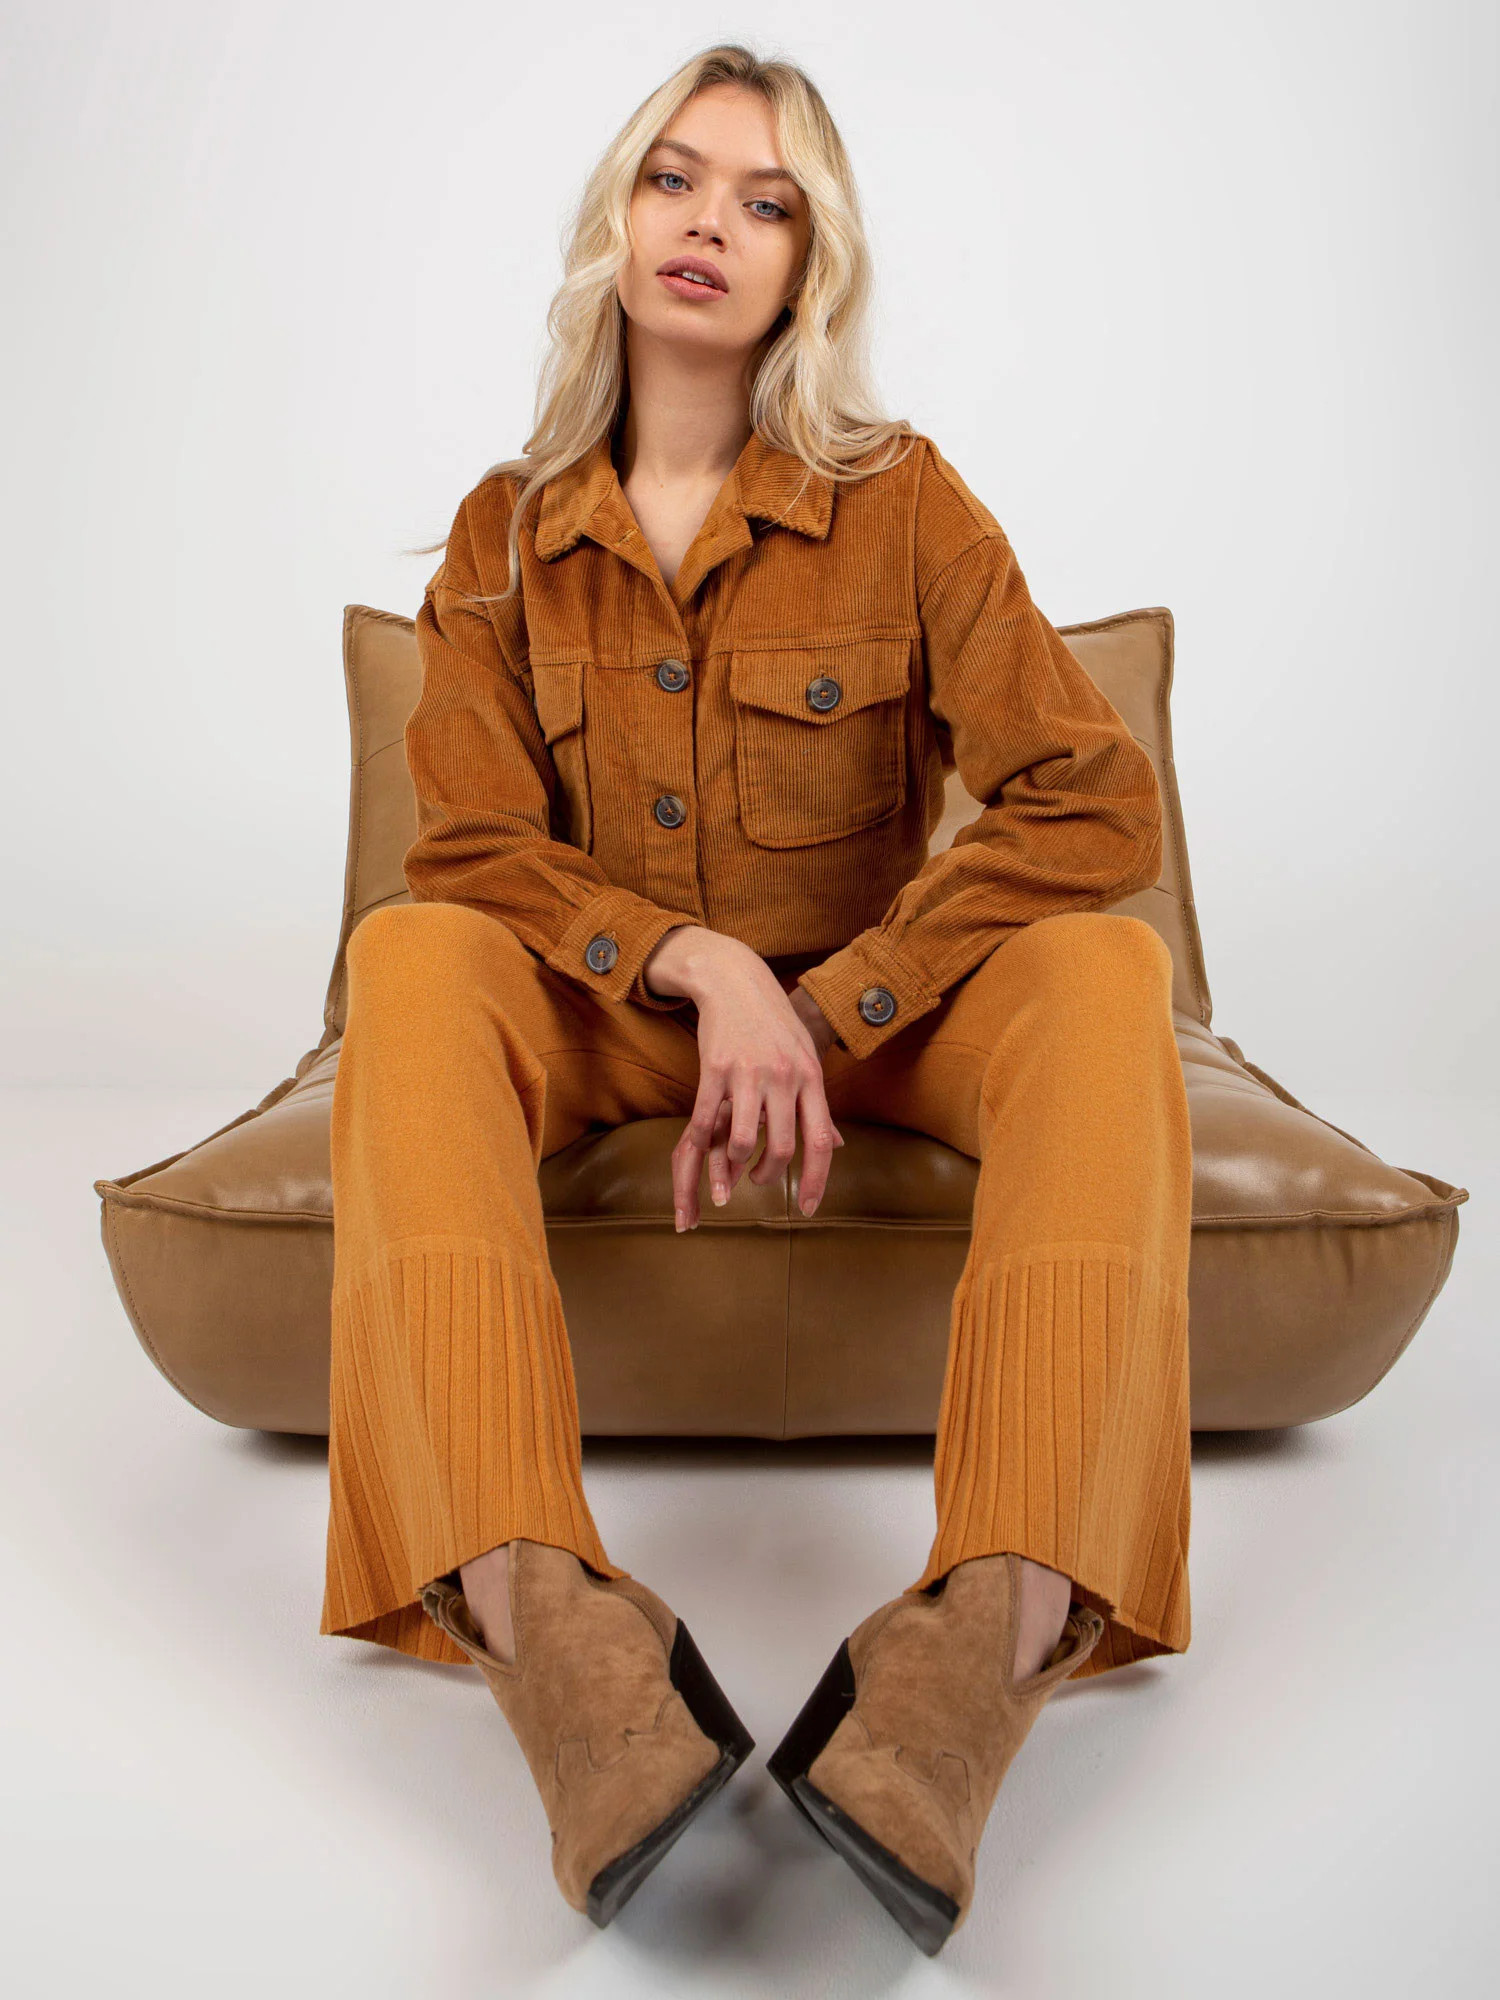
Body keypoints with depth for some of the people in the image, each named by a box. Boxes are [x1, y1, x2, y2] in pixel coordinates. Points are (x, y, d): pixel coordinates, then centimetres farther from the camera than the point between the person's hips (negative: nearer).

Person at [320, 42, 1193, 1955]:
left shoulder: (901, 501, -4)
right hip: (606, 1010, 1)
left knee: (1103, 971, -30)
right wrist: (702, 967, -24)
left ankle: (992, 1641, -48)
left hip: (869, 1006, 0)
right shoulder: (507, 530, 2)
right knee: (409, 955, -30)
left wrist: (820, 1011, -21)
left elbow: (1097, 798, -14)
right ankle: (547, 1630, -50)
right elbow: (468, 846, -7)